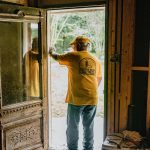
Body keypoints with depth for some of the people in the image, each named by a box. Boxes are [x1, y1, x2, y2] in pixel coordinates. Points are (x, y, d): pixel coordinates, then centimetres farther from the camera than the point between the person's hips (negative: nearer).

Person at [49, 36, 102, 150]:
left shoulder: (73, 56, -4)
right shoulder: (96, 60, 11)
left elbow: (57, 57, 11)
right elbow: (99, 78, 19)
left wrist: (51, 52, 32)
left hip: (76, 98, -4)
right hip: (92, 99, 5)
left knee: (73, 126, 7)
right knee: (89, 126, 13)